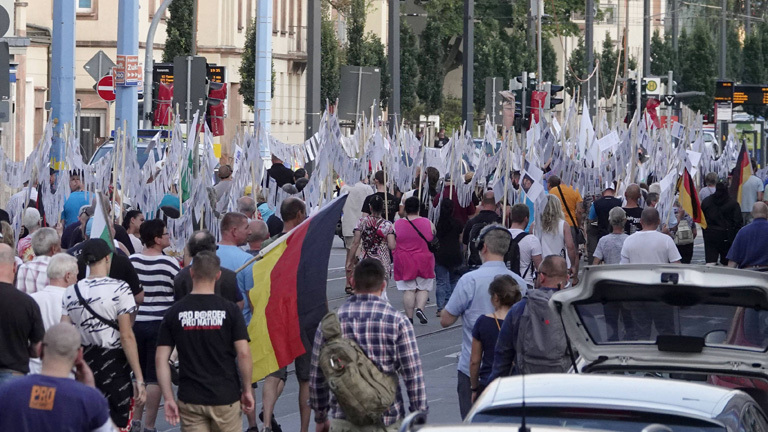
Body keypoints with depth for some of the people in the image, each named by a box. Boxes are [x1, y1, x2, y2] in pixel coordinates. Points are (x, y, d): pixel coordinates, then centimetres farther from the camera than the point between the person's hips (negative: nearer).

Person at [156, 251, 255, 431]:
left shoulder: (174, 313, -1)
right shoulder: (229, 310, -6)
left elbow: (161, 359, -3)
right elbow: (243, 353, -10)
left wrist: (169, 398, 1)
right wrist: (247, 390, 2)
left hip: (190, 400, 1)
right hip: (226, 397, -1)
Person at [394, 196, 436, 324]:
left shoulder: (396, 225, -3)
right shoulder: (428, 223, -2)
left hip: (404, 262, 0)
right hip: (424, 261, 0)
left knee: (408, 290, 3)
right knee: (423, 288, 10)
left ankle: (409, 316, 0)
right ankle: (420, 308, -12)